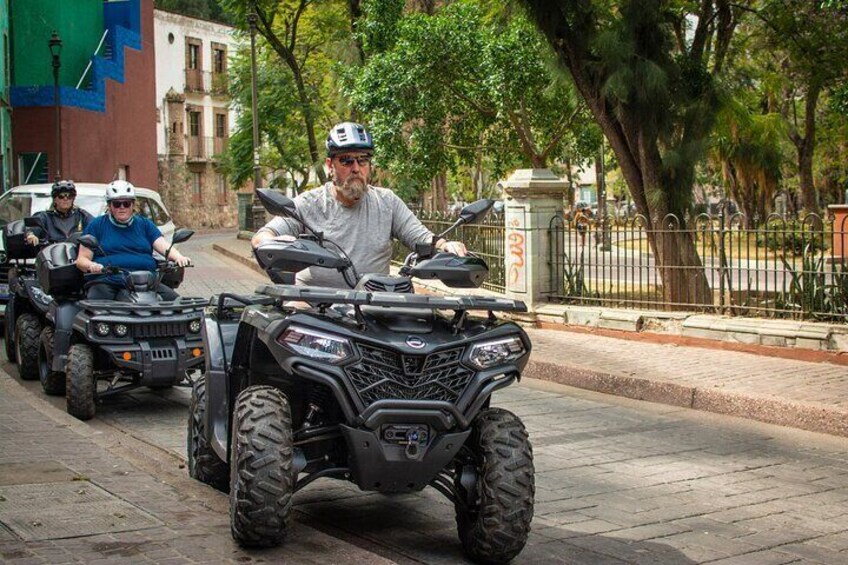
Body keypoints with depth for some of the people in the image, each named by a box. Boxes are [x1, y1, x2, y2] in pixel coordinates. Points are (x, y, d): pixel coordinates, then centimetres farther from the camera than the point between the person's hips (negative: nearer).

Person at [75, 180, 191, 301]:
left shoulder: (145, 224, 20)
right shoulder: (97, 225, 14)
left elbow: (164, 247, 7)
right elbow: (82, 259, 9)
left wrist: (178, 257, -16)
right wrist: (91, 266, -16)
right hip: (106, 281, -2)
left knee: (173, 299, -22)